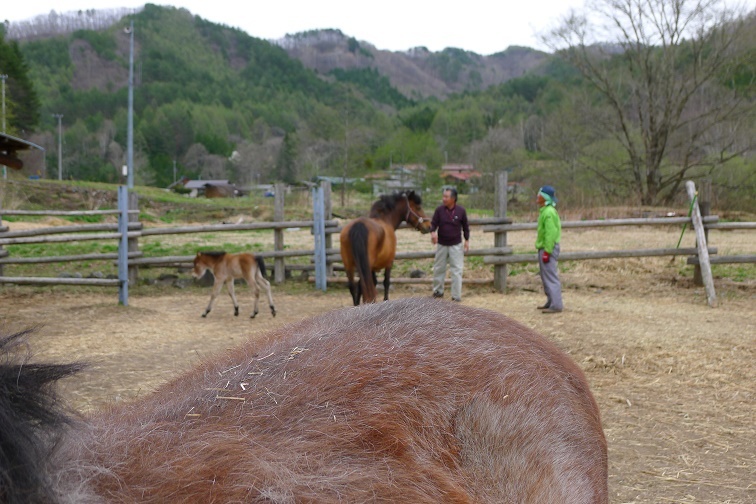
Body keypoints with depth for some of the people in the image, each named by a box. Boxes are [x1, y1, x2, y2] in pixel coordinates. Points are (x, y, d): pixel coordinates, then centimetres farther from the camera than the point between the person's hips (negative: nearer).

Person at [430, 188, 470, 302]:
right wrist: (433, 232, -28)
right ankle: (438, 291, 30)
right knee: (438, 268, 13)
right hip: (441, 244, 2)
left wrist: (467, 240, 1)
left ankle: (456, 296, 4)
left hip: (456, 245, -2)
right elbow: (433, 223, -7)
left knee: (456, 270, -2)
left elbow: (465, 226, 2)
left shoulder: (461, 210, -8)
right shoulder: (439, 210, -8)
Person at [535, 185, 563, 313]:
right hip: (544, 248, 11)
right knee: (546, 277, 16)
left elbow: (550, 233, -22)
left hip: (548, 249, -11)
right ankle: (551, 302, 23)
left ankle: (556, 305, -8)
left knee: (551, 277, -9)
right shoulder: (545, 211, 15)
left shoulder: (548, 212, -17)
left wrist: (547, 252, -23)